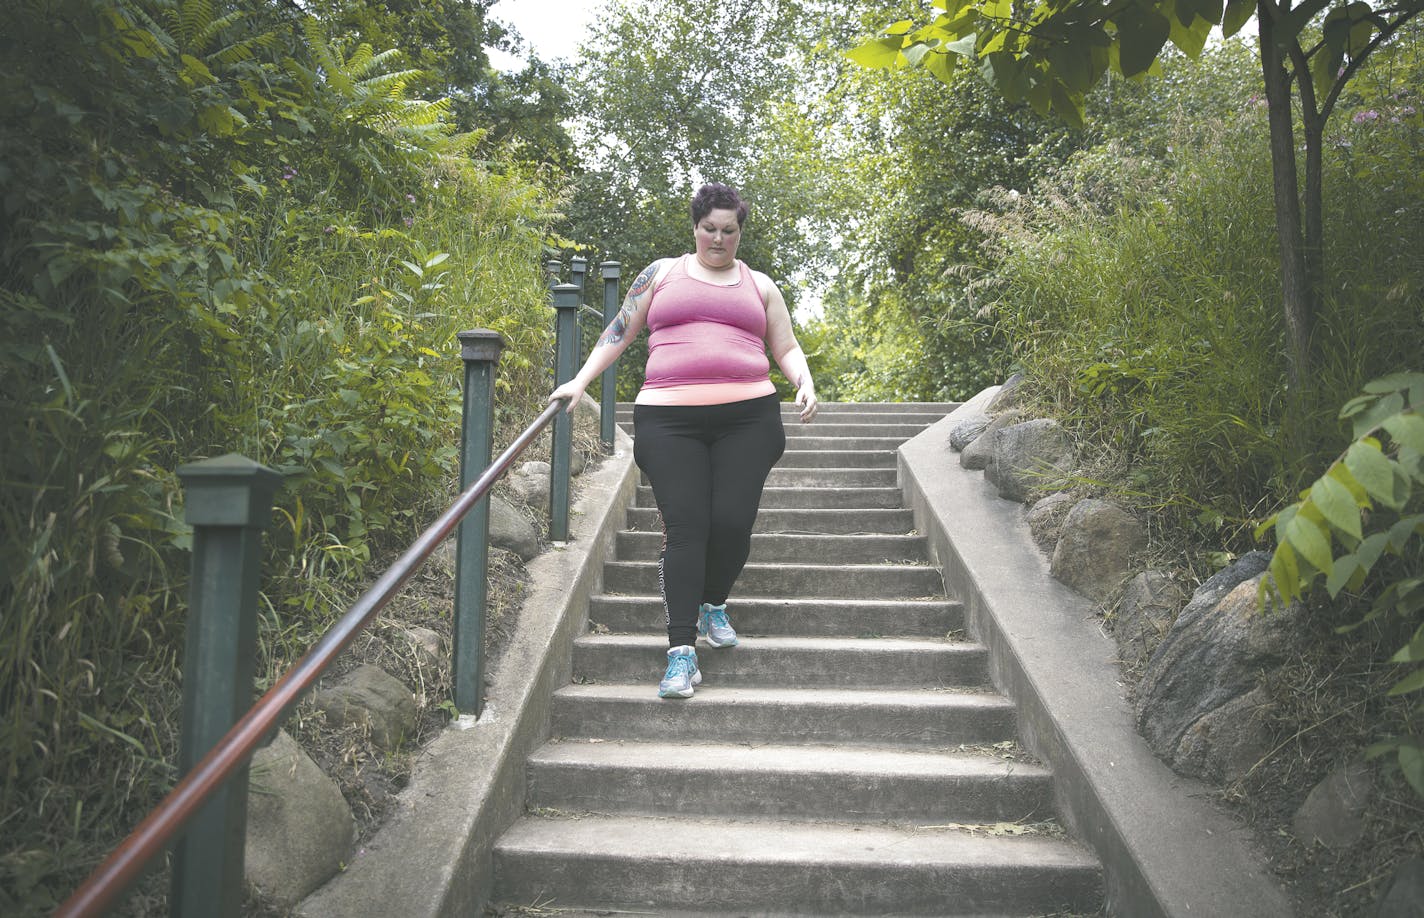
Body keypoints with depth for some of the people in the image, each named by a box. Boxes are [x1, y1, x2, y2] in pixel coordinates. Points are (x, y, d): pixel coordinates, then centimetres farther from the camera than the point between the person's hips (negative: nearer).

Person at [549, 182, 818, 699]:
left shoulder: (759, 285, 20)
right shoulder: (663, 273, 16)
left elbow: (786, 348, 20)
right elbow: (619, 331, 16)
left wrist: (804, 383, -1)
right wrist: (580, 381, 7)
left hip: (746, 417, 1)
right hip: (670, 421, -1)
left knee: (732, 521, -8)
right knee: (685, 527, -10)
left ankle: (714, 605, 23)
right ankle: (682, 651, -9)